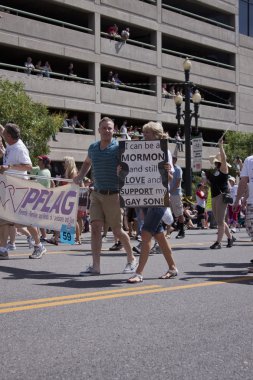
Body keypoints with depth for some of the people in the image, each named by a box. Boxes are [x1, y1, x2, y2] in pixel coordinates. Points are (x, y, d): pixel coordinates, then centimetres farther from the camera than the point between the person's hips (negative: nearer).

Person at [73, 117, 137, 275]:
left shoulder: (119, 147, -8)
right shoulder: (93, 147, 10)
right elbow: (87, 163, 29)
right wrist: (80, 177, 17)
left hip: (113, 195, -5)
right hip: (97, 194, 5)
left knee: (117, 231, 5)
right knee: (96, 227, -5)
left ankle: (132, 259, 27)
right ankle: (95, 266, -3)